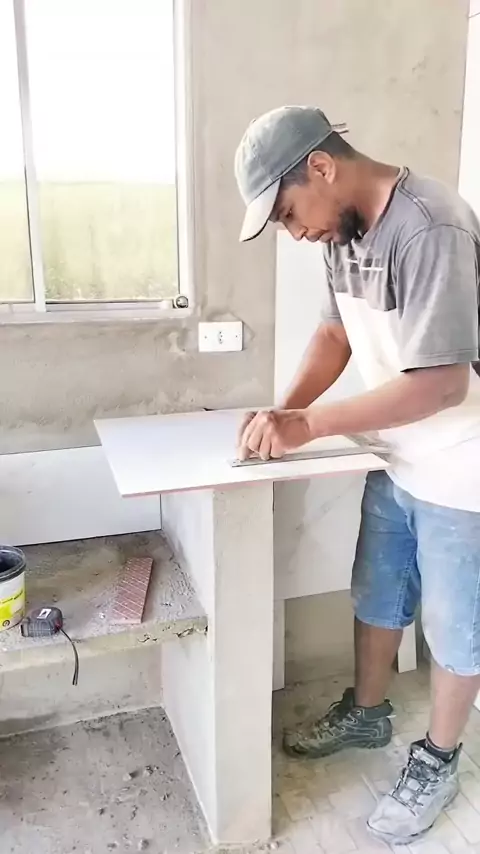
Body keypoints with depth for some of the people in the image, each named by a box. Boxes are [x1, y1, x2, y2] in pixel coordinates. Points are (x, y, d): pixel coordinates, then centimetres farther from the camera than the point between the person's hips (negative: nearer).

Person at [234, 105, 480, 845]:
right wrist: (284, 411, -8)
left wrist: (307, 425, -28)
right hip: (396, 460, 8)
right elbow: (335, 331, 8)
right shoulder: (344, 228, -1)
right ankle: (366, 714, 46)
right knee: (377, 598, 22)